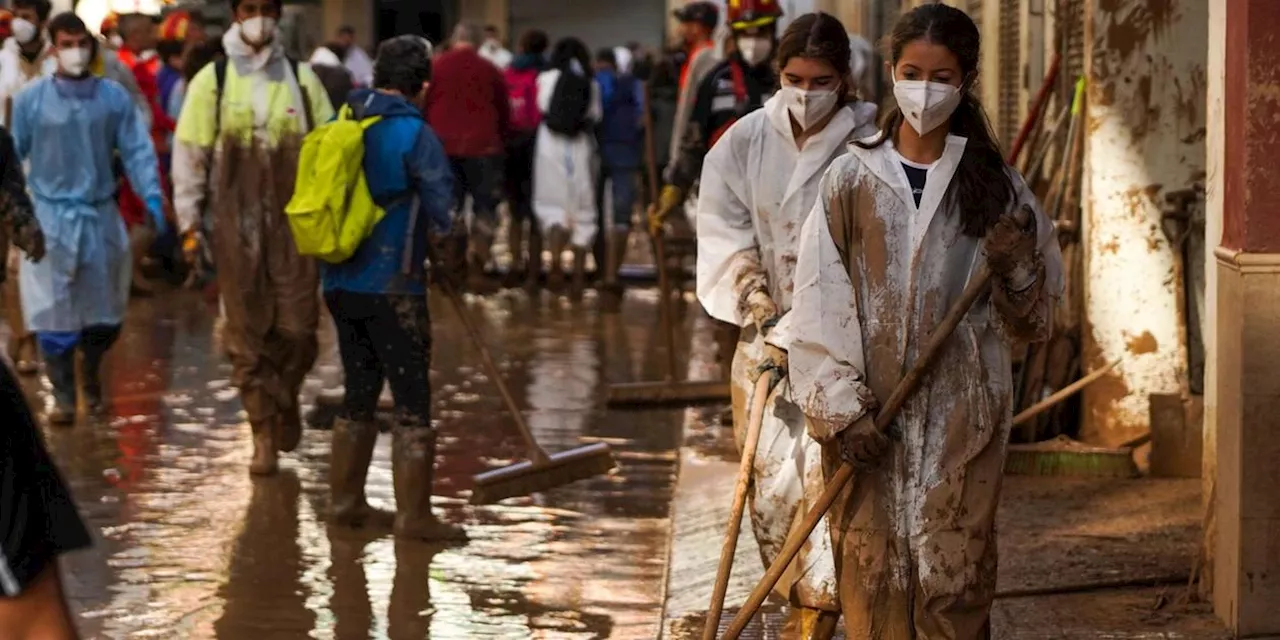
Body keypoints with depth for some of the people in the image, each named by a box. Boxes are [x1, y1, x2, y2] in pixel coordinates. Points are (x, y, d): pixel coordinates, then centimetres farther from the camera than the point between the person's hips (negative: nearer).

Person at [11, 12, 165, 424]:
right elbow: (13, 154, 1)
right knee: (54, 313, -4)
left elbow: (137, 150, -2)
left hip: (101, 216, 2)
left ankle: (90, 375, 38)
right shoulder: (31, 99, -6)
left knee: (105, 311, 12)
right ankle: (63, 396, 8)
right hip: (51, 218, -2)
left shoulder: (114, 97, -2)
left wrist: (151, 196, -12)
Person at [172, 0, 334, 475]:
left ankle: (285, 398, 28)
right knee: (247, 333, 2)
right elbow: (190, 153, 2)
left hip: (294, 220, 1)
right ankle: (264, 435, 10)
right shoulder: (213, 79, 1)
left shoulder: (300, 77, 5)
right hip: (236, 223, -1)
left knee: (298, 329, -1)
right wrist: (189, 222, -1)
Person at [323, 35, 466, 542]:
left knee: (359, 394, 18)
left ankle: (345, 500, 24)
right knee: (412, 400, 0)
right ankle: (413, 514, -1)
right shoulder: (415, 134, -12)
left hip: (340, 283, 7)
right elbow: (444, 211, -13)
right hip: (392, 286, -7)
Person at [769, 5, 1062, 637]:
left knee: (954, 580, -2)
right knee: (872, 572, 0)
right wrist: (841, 409, -9)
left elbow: (1032, 321, 10)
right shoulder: (851, 179, 3)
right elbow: (820, 304, -1)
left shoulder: (996, 185, 6)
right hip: (868, 414, 0)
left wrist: (1017, 268, -11)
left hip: (960, 416, 0)